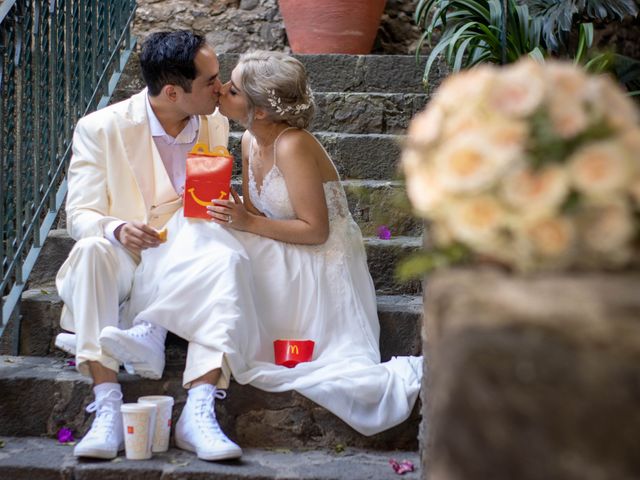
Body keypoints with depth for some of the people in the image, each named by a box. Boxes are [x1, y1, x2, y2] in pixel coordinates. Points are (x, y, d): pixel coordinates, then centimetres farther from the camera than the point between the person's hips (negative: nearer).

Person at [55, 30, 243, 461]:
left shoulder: (215, 124, 4)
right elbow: (79, 215, -7)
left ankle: (199, 410, -36)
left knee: (225, 258, -31)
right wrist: (117, 229, -31)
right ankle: (108, 407, -38)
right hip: (123, 264, -2)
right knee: (91, 250, -36)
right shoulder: (101, 128, -8)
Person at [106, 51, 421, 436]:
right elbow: (254, 214, 13)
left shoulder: (293, 147, -21)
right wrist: (223, 205, -6)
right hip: (282, 261, 9)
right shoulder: (252, 140, 6)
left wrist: (249, 223, -22)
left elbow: (316, 231, -19)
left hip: (320, 269, -8)